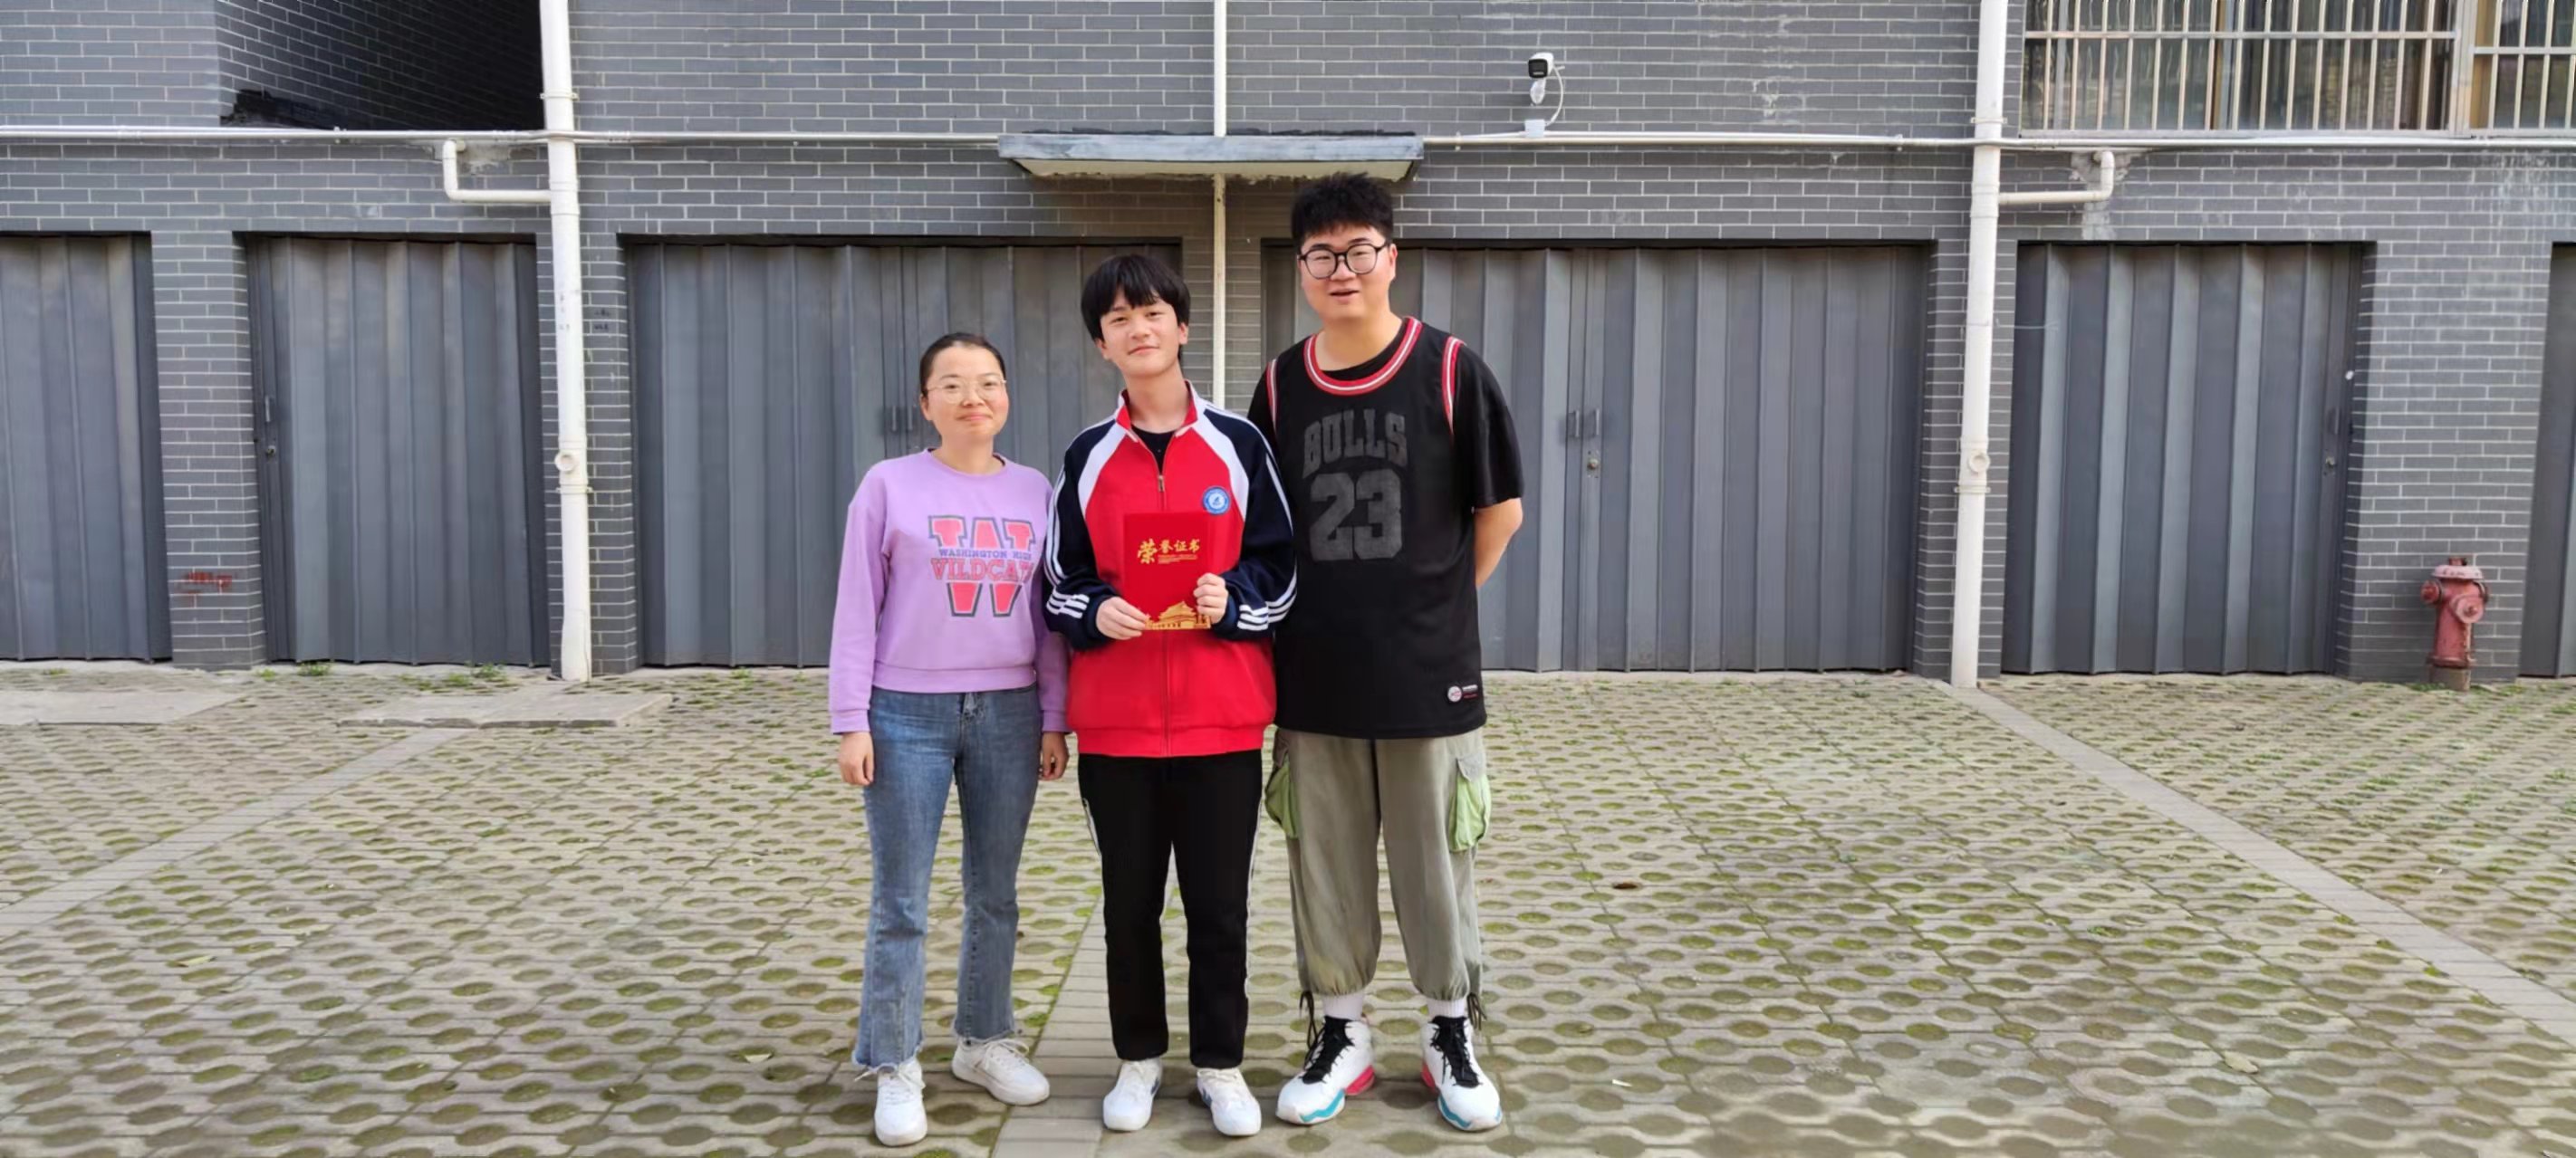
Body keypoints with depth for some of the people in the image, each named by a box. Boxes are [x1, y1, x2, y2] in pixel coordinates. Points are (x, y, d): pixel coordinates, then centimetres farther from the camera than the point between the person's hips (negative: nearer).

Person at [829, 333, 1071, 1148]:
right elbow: (858, 612, -3)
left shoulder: (1033, 492, 5)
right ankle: (895, 1068, 14)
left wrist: (1054, 720, 5)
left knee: (996, 894, 13)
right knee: (901, 906, 2)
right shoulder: (889, 486, -3)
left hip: (1008, 715, 3)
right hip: (908, 716, -3)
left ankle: (985, 1040, 29)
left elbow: (1047, 616, 8)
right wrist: (852, 722, -6)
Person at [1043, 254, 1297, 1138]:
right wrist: (1096, 613, -11)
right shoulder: (1088, 457, 6)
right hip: (1116, 720, 1)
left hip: (1220, 716, -1)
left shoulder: (1237, 445, 2)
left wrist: (1233, 599, -16)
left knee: (1219, 901, 6)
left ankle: (1221, 1065, 22)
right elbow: (1062, 583, 9)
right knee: (1130, 900, 11)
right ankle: (1139, 1059, 27)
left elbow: (1282, 568, 4)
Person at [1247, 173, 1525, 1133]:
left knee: (1437, 865, 8)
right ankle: (1340, 1035, 28)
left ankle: (1453, 1035, 27)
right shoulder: (1280, 386, 4)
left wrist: (1433, 608, 4)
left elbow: (1499, 511, 1)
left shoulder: (1451, 372, -5)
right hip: (1313, 681, 3)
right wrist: (1309, 617, 4)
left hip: (1428, 677, -2)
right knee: (1325, 867, 11)